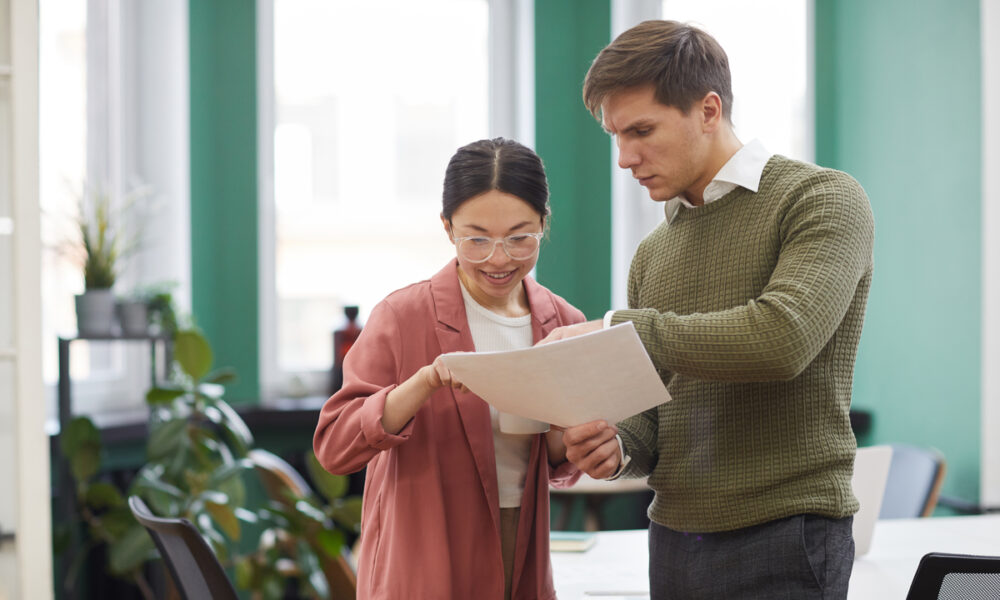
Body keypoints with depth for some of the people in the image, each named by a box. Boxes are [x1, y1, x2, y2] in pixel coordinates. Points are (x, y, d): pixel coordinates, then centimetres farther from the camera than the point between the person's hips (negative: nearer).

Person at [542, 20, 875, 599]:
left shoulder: (823, 199, -6)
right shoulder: (654, 253, 14)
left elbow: (782, 338, -23)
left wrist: (618, 329, -16)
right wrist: (618, 446, -7)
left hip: (785, 539, -6)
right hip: (674, 539, 6)